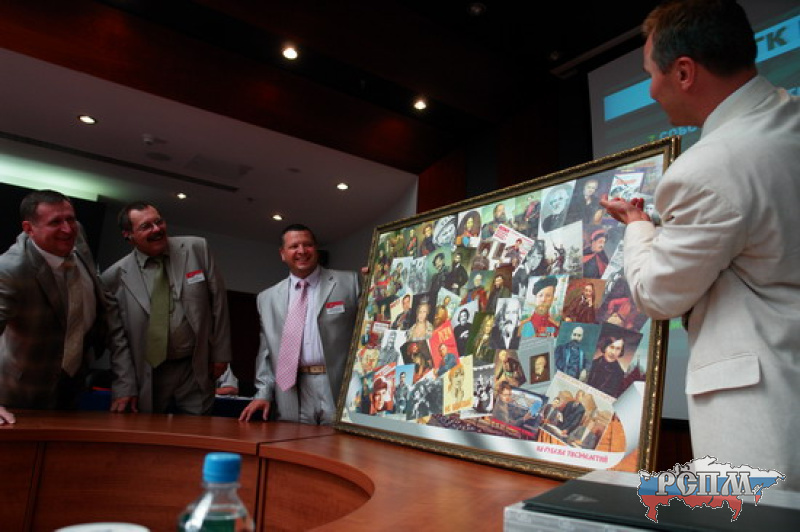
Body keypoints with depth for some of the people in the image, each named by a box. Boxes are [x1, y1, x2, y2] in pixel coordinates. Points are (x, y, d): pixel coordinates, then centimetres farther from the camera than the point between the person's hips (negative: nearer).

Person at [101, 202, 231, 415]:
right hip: (147, 377, 0)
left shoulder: (197, 248, -5)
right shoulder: (115, 277, -5)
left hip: (197, 372, 0)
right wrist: (125, 387, -3)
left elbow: (217, 300, 1)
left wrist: (220, 353, 3)